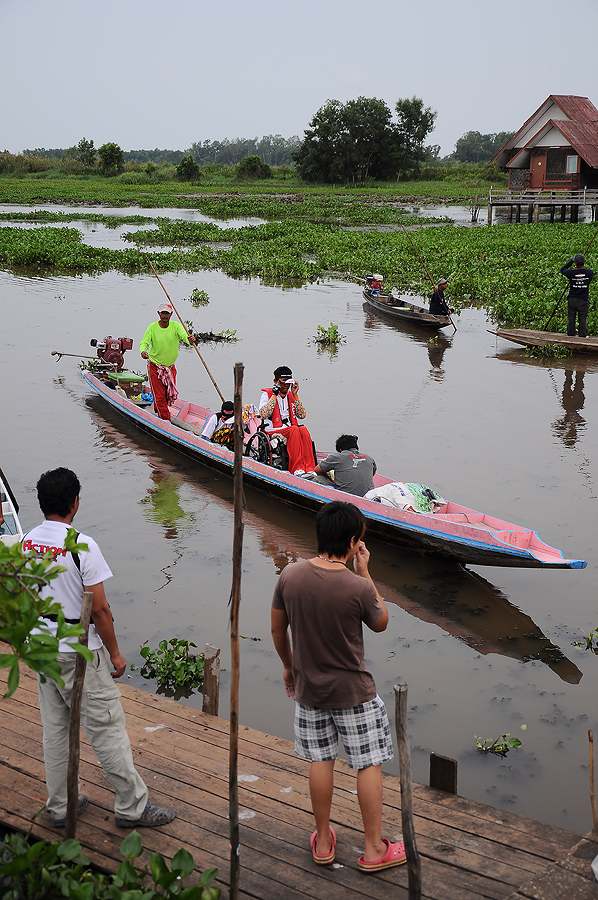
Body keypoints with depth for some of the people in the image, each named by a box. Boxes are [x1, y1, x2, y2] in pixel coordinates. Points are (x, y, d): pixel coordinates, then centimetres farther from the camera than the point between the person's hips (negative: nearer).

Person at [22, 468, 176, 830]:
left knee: (55, 729, 17)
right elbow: (99, 609, -18)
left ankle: (59, 806, 27)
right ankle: (133, 806, 12)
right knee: (108, 730, 3)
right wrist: (115, 652, -6)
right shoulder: (82, 546, -20)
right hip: (80, 652, -7)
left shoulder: (26, 543, 0)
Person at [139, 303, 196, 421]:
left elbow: (184, 336, -24)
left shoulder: (176, 326, -9)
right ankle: (165, 420, 7)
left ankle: (158, 411, 40)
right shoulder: (153, 327, -13)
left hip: (170, 366, 3)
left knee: (171, 395, 13)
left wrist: (190, 340, -49)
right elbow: (144, 342, -18)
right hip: (155, 366, -3)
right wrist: (143, 351, -42)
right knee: (159, 395, -4)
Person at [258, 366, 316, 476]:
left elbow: (302, 415, 6)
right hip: (273, 432, -5)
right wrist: (274, 395, -13)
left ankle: (309, 468, -33)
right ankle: (297, 468, -38)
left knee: (303, 429, -27)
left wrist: (295, 395, 2)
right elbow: (263, 415, -16)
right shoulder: (267, 394, 1)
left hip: (290, 431, 5)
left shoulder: (291, 395, 17)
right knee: (294, 429, -32)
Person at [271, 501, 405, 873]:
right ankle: (374, 849, 20)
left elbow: (278, 628, 1)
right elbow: (381, 622, -2)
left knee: (320, 761, 18)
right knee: (369, 764, 11)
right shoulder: (358, 587, -23)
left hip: (308, 688, 4)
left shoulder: (291, 575, -11)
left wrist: (288, 666, 18)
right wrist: (364, 573, -5)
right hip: (353, 692, -4)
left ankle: (324, 841, 30)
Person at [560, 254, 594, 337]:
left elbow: (562, 270, 6)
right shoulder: (589, 272, -8)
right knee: (583, 319, 5)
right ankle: (583, 336, 5)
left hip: (572, 299, -1)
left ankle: (571, 335, 10)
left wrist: (571, 261, 8)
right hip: (584, 300, 1)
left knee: (571, 319, 7)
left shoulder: (571, 272, -12)